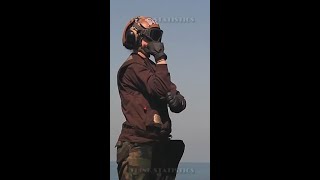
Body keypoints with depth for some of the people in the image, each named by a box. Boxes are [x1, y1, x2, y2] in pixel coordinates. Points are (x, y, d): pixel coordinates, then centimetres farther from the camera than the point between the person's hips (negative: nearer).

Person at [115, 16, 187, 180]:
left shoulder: (153, 68, 22)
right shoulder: (133, 65, -5)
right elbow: (160, 89, -20)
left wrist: (178, 100, -10)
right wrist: (161, 59, -7)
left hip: (159, 143, 9)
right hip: (138, 144, -9)